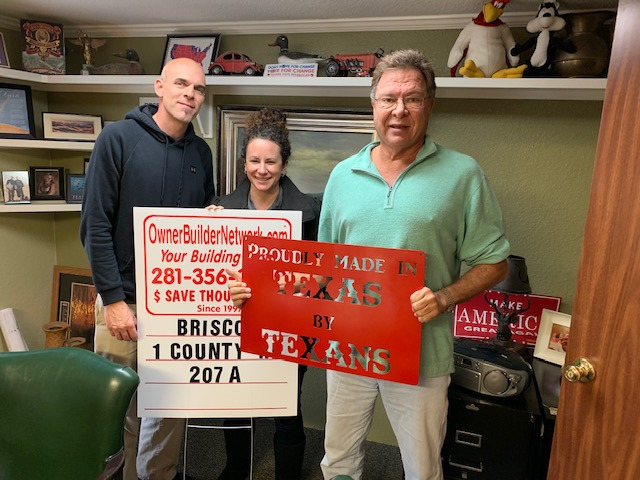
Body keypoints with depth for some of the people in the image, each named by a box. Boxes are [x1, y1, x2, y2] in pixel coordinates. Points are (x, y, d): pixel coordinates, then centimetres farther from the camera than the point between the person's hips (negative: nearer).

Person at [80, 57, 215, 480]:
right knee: (120, 409, 10)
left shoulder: (201, 153, 7)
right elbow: (95, 225, -10)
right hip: (125, 301, -3)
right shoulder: (119, 138, -6)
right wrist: (113, 298, -13)